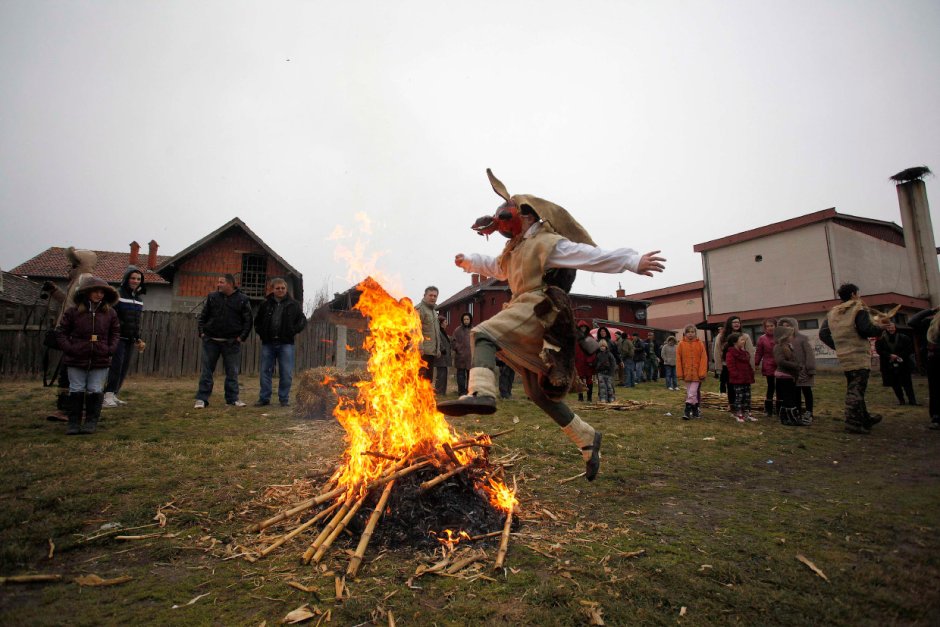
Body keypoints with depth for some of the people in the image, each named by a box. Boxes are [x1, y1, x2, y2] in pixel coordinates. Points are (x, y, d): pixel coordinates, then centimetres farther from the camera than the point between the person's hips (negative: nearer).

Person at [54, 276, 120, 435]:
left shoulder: (109, 312, 2)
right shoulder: (73, 311, -2)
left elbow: (115, 332, 11)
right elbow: (60, 332, 4)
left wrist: (111, 348, -2)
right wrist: (68, 348, -8)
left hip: (100, 361, 1)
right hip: (76, 360, 0)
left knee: (95, 391, 5)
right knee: (76, 390, 7)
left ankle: (92, 422, 15)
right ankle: (74, 422, 16)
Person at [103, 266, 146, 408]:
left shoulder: (139, 298, 15)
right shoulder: (117, 294, -6)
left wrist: (138, 338, 17)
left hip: (130, 339, 7)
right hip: (117, 337, -7)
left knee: (124, 367, 7)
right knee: (116, 366, -10)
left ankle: (113, 395, 16)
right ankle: (107, 397, -5)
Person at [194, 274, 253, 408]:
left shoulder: (243, 300, -1)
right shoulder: (212, 297, 7)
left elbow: (248, 320, 1)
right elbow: (203, 316, 13)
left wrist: (242, 336, -7)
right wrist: (202, 332, 1)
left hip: (232, 342, -2)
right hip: (210, 341, 2)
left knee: (232, 372, 5)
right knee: (207, 370, 4)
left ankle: (232, 398, 15)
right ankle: (202, 398, 9)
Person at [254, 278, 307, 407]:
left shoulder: (293, 305, 3)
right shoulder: (266, 304, 8)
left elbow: (302, 321, 6)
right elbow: (257, 321, 18)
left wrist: (292, 332, -6)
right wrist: (261, 333, 4)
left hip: (286, 343, -2)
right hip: (268, 343, 2)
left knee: (286, 373, -1)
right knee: (265, 371, 8)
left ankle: (284, 398, 10)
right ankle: (264, 398, 18)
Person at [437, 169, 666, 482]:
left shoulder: (548, 243, -3)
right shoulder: (515, 250, 25)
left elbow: (594, 256, -12)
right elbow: (494, 267, 45)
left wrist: (633, 261, -20)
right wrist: (468, 262, 50)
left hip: (540, 311, -9)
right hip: (529, 321, 9)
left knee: (483, 333, -27)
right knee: (539, 392, 11)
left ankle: (481, 393, -48)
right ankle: (587, 439, 22)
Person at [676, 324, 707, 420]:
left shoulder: (700, 344, -2)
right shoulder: (681, 344, 1)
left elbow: (704, 359, -4)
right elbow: (678, 360, 1)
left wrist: (702, 372, -10)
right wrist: (680, 373, -3)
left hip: (697, 373, -2)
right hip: (687, 373, 2)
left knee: (692, 393, -9)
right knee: (689, 393, 11)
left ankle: (687, 411, -3)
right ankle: (695, 410, 25)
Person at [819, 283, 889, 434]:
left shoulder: (832, 312, 13)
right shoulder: (858, 308, -7)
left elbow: (823, 334, 10)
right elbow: (866, 329, -19)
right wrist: (880, 327, 0)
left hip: (844, 357, 7)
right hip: (859, 356, -7)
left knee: (853, 388, 17)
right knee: (857, 389, -5)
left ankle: (864, 418, 29)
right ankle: (854, 422, -5)